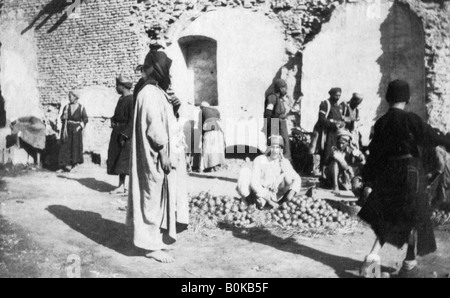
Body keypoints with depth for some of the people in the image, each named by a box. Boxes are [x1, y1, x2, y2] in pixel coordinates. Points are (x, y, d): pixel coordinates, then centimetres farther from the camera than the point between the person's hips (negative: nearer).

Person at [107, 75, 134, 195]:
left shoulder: (132, 100, -16)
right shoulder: (121, 99, 14)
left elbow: (132, 120, -21)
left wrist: (125, 135, -22)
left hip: (128, 134, -10)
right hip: (118, 133, 10)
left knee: (126, 160, -4)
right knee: (118, 159, 11)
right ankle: (121, 186, 18)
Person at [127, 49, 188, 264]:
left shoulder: (156, 91, 15)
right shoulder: (150, 93, -16)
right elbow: (155, 126, -22)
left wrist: (171, 107, 5)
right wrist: (164, 154, -23)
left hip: (161, 156, 10)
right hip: (157, 158, -10)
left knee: (159, 198, 15)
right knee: (155, 198, -2)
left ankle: (157, 239, 26)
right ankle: (152, 245, 7)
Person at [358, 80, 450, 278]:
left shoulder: (381, 123, 2)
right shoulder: (410, 120, -14)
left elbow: (374, 152, 5)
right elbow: (431, 137, -13)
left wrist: (368, 177, 12)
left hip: (386, 174, 5)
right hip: (409, 173, -5)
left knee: (388, 216, 20)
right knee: (414, 218, 11)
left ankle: (374, 254, 5)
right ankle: (409, 265, 18)